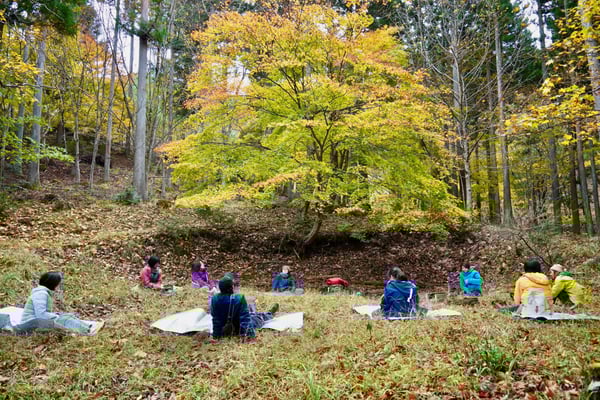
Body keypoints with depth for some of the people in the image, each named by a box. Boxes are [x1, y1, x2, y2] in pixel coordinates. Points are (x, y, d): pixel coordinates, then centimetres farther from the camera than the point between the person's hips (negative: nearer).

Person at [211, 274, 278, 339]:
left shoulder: (215, 299, -17)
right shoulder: (239, 298, -32)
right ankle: (270, 313, 60)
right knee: (259, 316, 25)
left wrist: (216, 334, 4)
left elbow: (215, 318, -6)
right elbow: (245, 318, -27)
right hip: (239, 330, -5)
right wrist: (250, 333, -18)